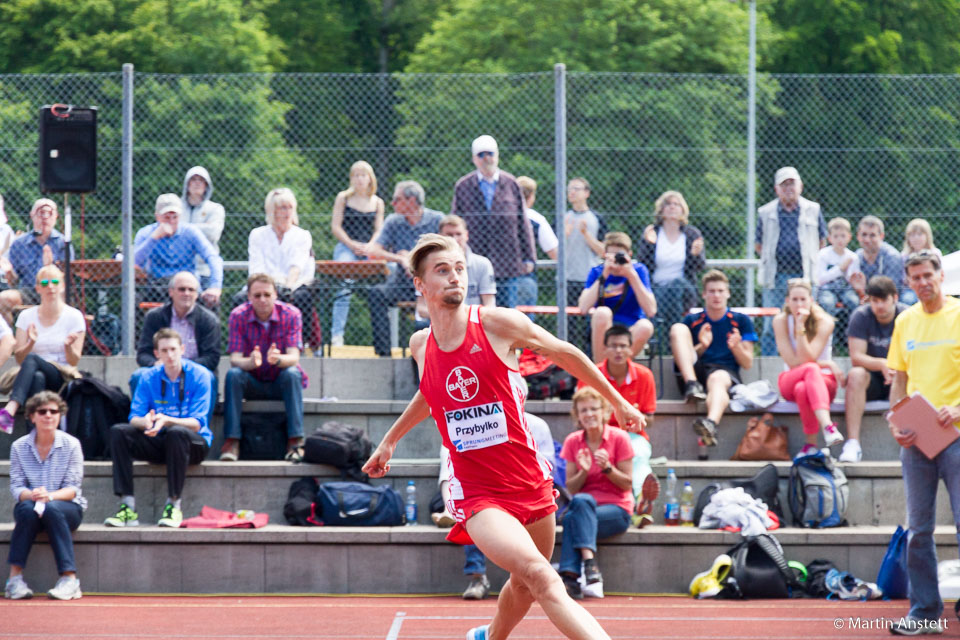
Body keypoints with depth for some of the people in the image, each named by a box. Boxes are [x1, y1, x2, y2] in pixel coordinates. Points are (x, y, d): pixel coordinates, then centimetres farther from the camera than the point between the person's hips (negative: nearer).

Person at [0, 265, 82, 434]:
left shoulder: (74, 317, 3)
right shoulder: (26, 316, 10)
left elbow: (74, 361, -1)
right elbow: (19, 358, 5)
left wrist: (68, 346, -23)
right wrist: (31, 343, -16)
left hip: (62, 378, -2)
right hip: (33, 377, 2)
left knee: (32, 360, -35)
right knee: (37, 377, -38)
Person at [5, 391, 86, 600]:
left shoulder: (71, 445, -2)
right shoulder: (19, 447, 2)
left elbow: (72, 488, -8)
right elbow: (16, 486, -4)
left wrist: (50, 496, -29)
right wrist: (31, 495, -28)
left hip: (67, 507, -1)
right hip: (29, 505, 1)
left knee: (52, 509, -36)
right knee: (28, 509, -35)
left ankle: (70, 578, -40)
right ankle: (15, 578, -35)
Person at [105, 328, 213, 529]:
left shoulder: (199, 375, -8)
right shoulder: (149, 378, 4)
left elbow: (196, 423, -15)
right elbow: (134, 418, -2)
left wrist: (167, 421, -33)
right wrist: (145, 422, -28)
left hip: (195, 444, -4)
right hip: (159, 442, 4)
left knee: (177, 433, -38)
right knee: (118, 432, -19)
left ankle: (174, 504, -28)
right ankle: (127, 506, -27)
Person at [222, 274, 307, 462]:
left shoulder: (290, 314, -13)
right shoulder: (238, 316, -11)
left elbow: (294, 357, -21)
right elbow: (235, 359, -18)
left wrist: (278, 359, -46)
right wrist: (251, 362, -43)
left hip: (281, 383, 0)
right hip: (252, 383, 0)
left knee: (292, 374, -32)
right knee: (233, 375, -29)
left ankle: (295, 441, -35)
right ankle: (231, 442, -32)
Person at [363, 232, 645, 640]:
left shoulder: (498, 323, -7)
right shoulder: (421, 346, 2)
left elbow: (566, 354, 8)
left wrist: (618, 403, 16)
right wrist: (390, 441, 35)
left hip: (530, 480, 1)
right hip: (477, 493, -1)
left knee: (525, 586, 14)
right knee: (539, 575, -24)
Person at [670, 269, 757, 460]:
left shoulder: (741, 321, 18)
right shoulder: (692, 320, 21)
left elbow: (747, 364, 14)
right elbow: (684, 355, 15)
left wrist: (736, 347, -8)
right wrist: (702, 346, -5)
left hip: (727, 372, -2)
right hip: (693, 372, 2)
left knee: (718, 379, -41)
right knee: (678, 329, -16)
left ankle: (711, 423, -75)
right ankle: (692, 386, -37)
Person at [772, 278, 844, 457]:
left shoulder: (824, 322, -10)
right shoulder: (781, 321, -6)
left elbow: (806, 358, -20)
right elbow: (793, 362, -12)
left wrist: (800, 327, -25)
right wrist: (827, 364, -16)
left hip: (823, 381, 0)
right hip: (790, 381, 0)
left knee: (802, 389, -38)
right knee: (811, 369, -37)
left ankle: (811, 444, -40)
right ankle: (827, 425, -50)